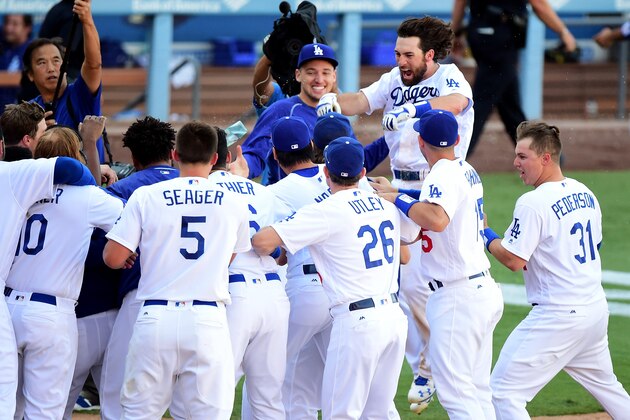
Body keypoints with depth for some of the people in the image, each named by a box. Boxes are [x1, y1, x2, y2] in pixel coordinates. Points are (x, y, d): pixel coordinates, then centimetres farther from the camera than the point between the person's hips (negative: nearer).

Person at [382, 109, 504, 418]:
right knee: (478, 389, 13)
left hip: (458, 296, -10)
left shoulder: (444, 175, -16)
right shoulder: (467, 171, 12)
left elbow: (437, 219, -36)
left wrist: (399, 200, -22)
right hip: (483, 288, 10)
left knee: (453, 387, -9)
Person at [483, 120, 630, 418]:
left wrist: (484, 234, -2)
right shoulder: (584, 193, 10)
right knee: (604, 384, 25)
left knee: (503, 391, -8)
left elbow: (514, 260, -17)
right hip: (596, 309, 9)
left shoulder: (533, 203, -16)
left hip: (558, 315, -9)